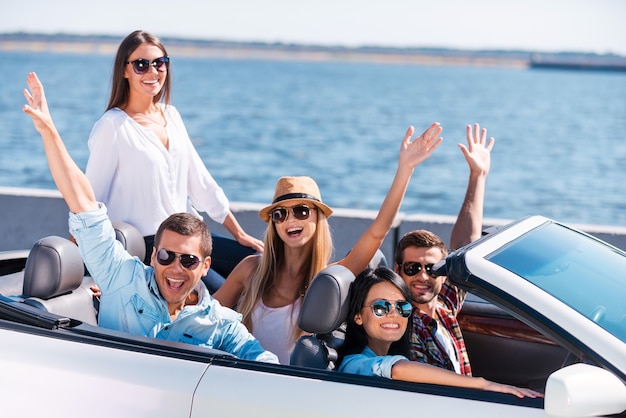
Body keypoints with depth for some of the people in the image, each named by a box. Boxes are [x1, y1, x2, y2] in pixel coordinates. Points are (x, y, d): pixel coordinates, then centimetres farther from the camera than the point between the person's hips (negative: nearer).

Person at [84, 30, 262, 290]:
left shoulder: (171, 115, 11)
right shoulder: (113, 126, -10)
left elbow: (200, 181, 13)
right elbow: (91, 198, -11)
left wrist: (239, 234, 12)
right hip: (147, 246, -7)